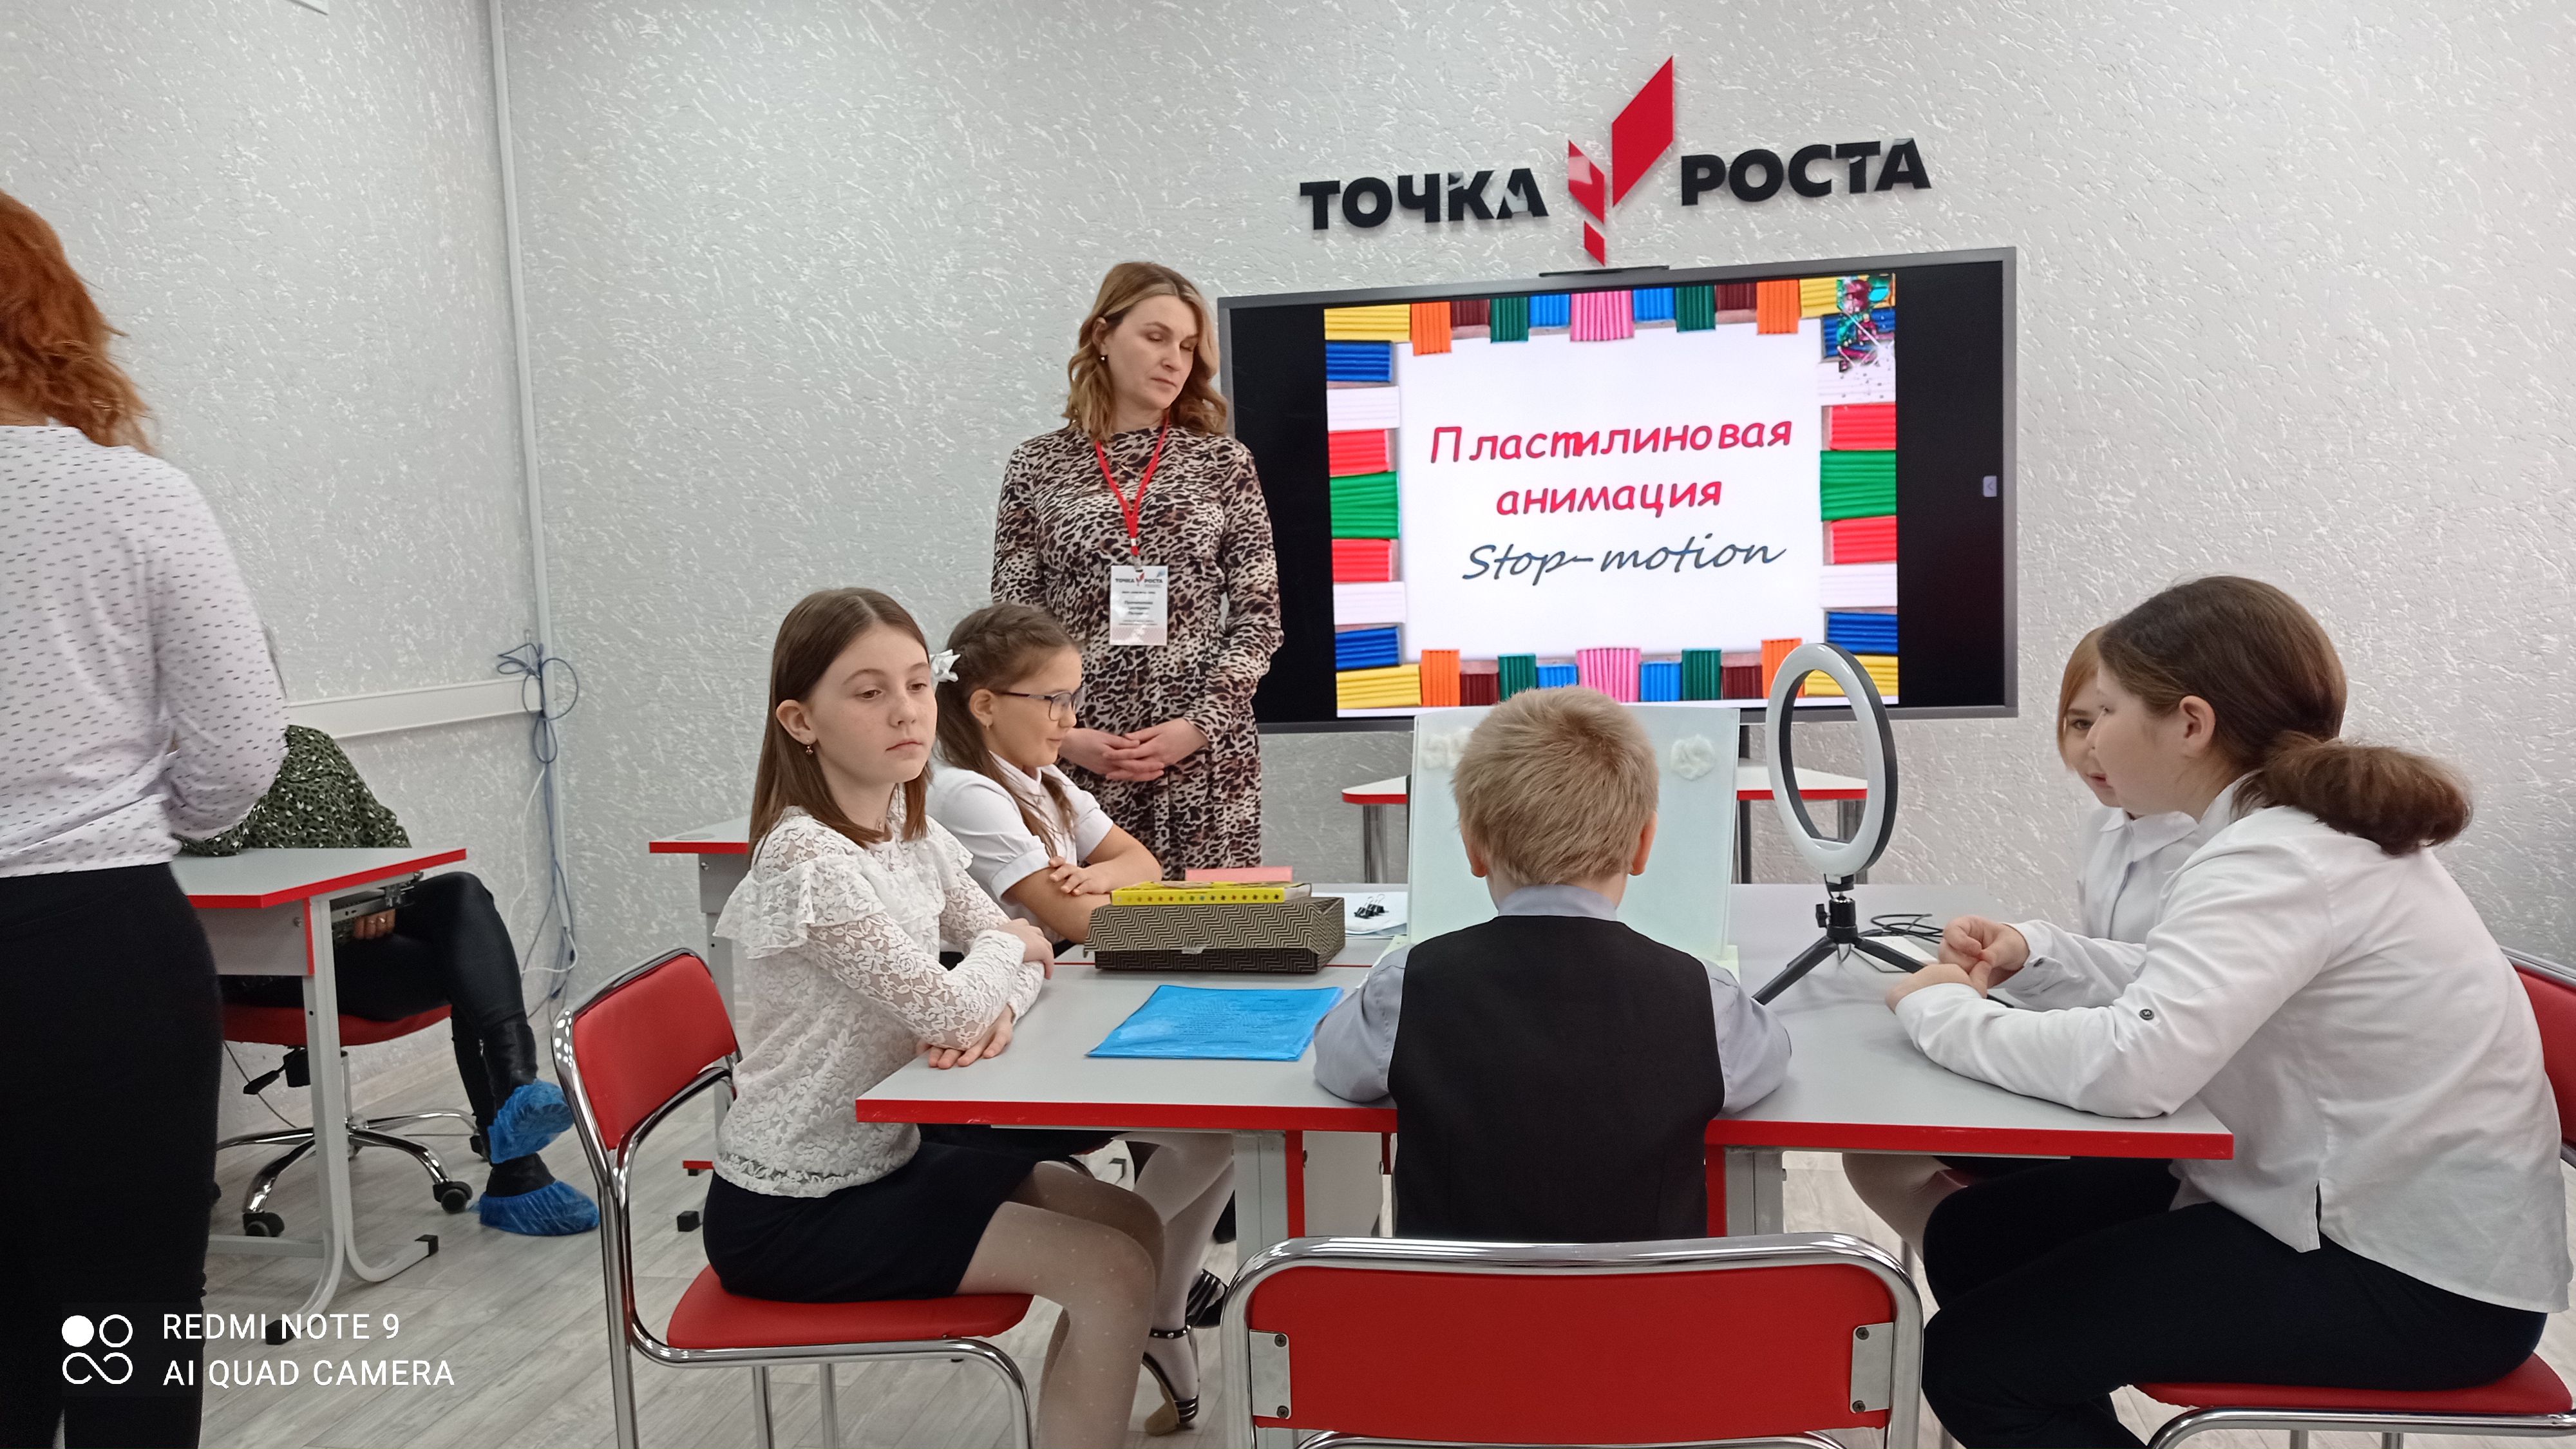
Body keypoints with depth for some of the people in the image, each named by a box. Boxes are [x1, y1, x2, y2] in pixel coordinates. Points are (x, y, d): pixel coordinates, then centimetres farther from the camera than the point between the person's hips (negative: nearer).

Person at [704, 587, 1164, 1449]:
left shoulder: (915, 837, 2)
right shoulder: (806, 859, -25)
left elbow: (1018, 950, 8)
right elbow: (948, 1012, -28)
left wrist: (997, 1007, -16)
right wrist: (1002, 949, -6)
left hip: (882, 1159, 8)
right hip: (788, 1216, -8)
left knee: (1132, 1224, 7)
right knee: (1112, 1273, -13)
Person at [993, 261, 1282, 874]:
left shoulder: (1222, 462, 6)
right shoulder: (1037, 467, 5)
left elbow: (1259, 616, 3)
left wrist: (1199, 725, -8)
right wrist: (1061, 734, -7)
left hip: (1207, 755, 0)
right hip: (1078, 758, 0)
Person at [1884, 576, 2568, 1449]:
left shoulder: (2282, 862, -25)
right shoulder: (2311, 825, 6)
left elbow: (2133, 1064, -38)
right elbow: (2187, 989, 18)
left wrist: (1940, 1011, -22)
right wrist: (2038, 951, 3)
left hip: (2421, 1279, -10)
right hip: (2369, 1204, 10)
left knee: (1973, 1360, -11)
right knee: (1975, 1237, 11)